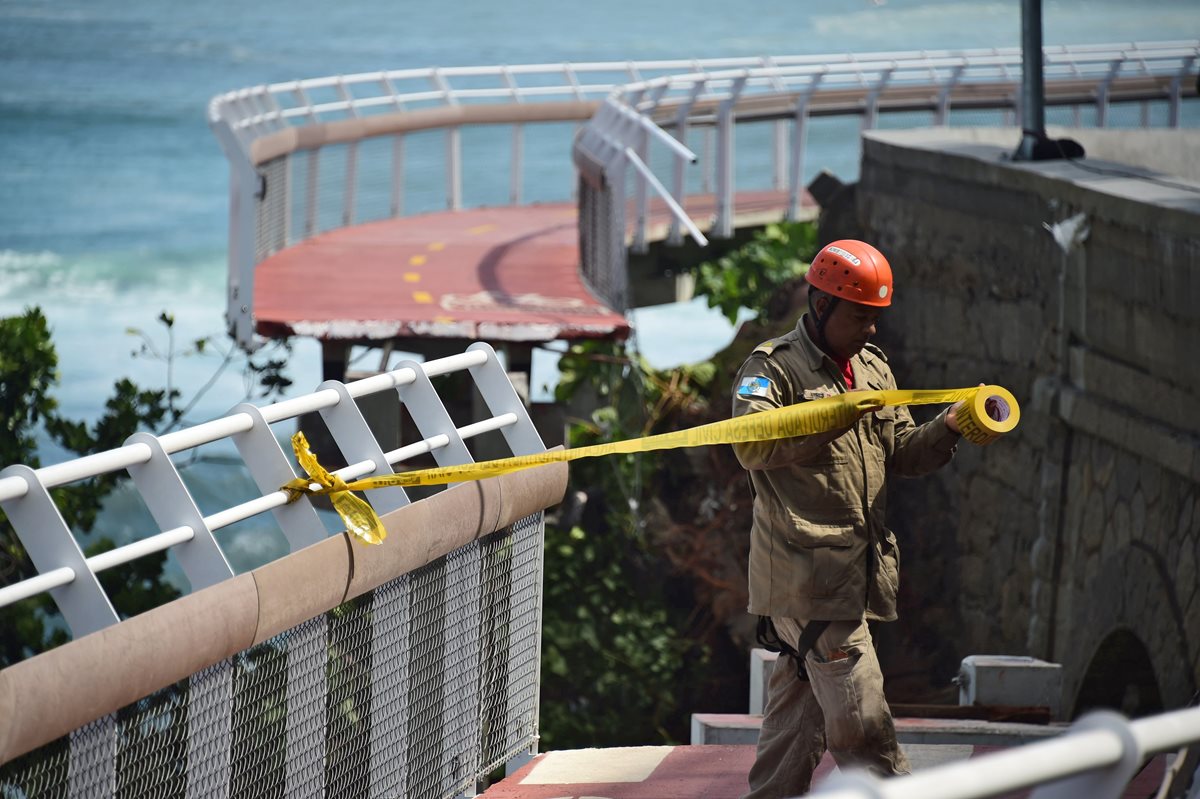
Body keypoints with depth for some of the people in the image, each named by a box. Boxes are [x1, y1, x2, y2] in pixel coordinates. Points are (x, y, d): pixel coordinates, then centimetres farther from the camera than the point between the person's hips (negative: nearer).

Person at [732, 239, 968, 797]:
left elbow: (899, 453, 18)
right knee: (860, 715, -10)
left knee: (800, 706, 13)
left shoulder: (872, 367, 19)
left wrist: (946, 430, -2)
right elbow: (752, 445, -22)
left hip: (854, 571, 8)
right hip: (807, 573, -8)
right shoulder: (772, 367, -6)